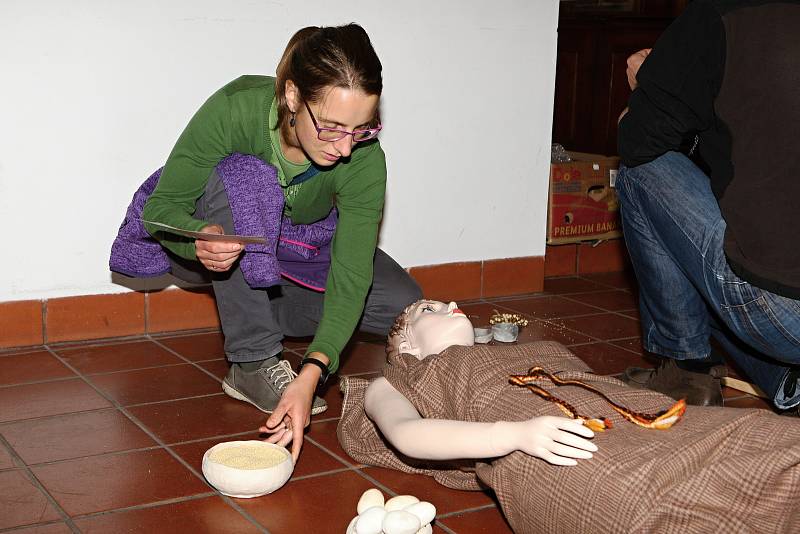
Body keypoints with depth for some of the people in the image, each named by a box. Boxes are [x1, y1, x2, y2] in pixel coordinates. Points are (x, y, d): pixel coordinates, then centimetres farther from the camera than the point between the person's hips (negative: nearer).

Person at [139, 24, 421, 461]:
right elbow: (161, 207, -26)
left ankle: (256, 315, 3)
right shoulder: (236, 109, -35)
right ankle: (253, 362, -27)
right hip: (211, 247, -2)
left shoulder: (364, 161, -30)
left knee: (404, 306, -17)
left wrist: (311, 374, -49)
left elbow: (351, 277, -35)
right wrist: (200, 241, -50)